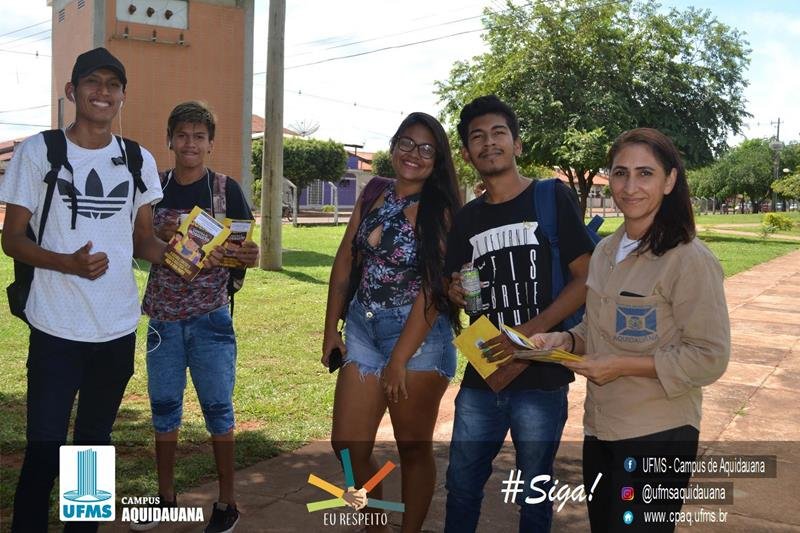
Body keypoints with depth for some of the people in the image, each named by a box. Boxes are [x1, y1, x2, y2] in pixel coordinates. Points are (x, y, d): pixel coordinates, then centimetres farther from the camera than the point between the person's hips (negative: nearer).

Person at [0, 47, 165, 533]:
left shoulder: (139, 160, 5)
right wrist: (67, 263, -23)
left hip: (119, 329, 4)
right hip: (57, 329, -3)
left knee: (94, 444, 17)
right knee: (44, 449, 1)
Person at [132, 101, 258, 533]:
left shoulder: (226, 189, -4)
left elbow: (246, 249, -2)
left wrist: (250, 254, -26)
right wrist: (159, 237, -14)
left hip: (210, 318, -3)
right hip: (163, 318, 3)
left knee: (217, 409, 5)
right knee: (164, 408, 13)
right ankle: (166, 496, 31)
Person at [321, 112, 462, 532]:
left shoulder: (440, 210, -11)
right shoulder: (374, 194, 5)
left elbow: (433, 289, -16)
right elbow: (344, 262, 9)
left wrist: (399, 359, -17)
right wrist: (331, 329, 7)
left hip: (419, 336, -5)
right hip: (362, 328, 5)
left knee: (413, 448, 10)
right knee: (347, 443, 9)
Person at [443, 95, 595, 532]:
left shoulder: (552, 198, -4)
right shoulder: (467, 218, 10)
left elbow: (587, 279, -9)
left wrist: (530, 333, -18)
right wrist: (454, 294, -6)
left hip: (541, 380, -4)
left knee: (533, 495, 11)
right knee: (461, 484, 15)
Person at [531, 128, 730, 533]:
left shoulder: (689, 259, -16)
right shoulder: (605, 251, 6)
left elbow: (709, 358, -17)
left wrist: (621, 366, -20)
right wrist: (565, 340, -4)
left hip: (658, 436, -7)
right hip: (599, 427, 7)